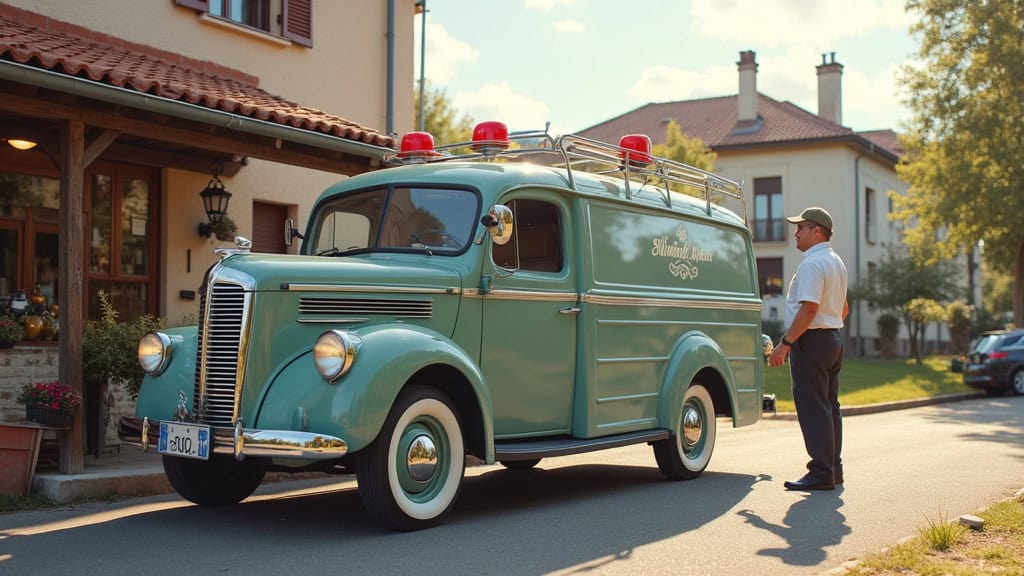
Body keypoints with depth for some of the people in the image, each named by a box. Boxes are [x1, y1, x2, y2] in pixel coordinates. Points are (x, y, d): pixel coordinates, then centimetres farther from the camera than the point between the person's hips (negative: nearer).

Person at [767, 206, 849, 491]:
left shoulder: (812, 264, -16)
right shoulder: (836, 262, 17)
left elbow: (809, 308, -24)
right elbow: (844, 309, 25)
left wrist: (785, 343, -23)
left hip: (811, 340, -10)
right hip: (834, 339, 10)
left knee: (812, 408, -8)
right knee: (829, 406, 13)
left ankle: (821, 473, -8)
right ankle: (833, 468, 19)